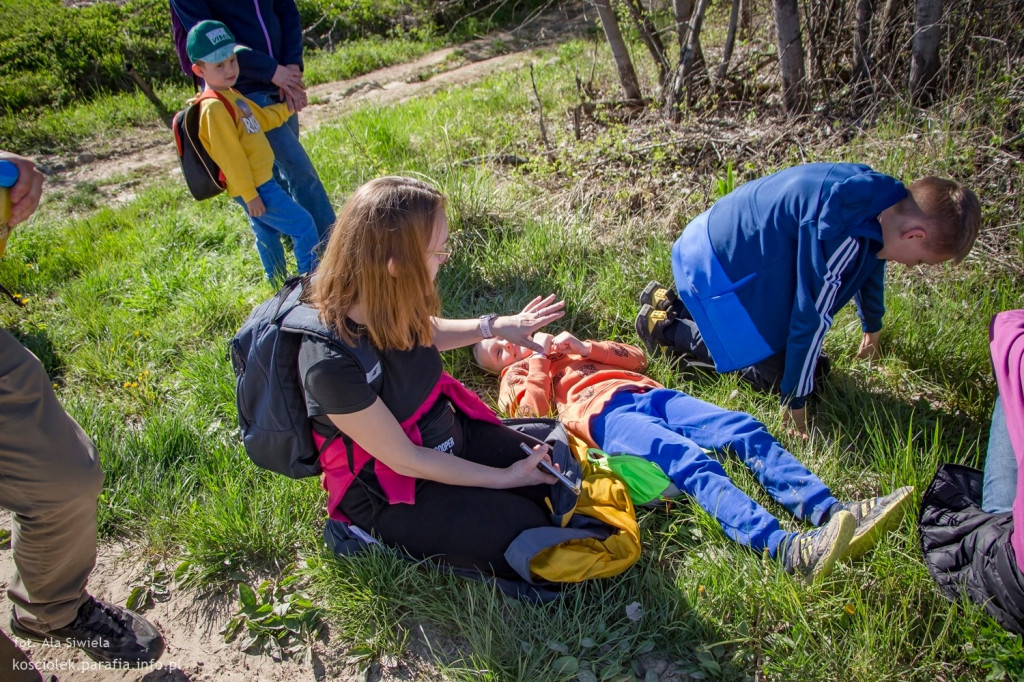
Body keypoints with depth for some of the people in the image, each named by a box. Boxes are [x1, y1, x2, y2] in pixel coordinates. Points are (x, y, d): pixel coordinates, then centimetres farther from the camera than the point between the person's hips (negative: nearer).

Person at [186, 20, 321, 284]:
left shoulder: (231, 96, 10)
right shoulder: (214, 108, -21)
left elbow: (261, 118, 25)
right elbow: (229, 157, -22)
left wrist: (286, 108, 16)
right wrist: (249, 195, -21)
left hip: (259, 181, 11)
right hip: (255, 186, -11)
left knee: (268, 234, 22)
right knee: (304, 226, -7)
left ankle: (279, 284, 38)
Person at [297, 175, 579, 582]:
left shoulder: (385, 304, -14)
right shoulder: (330, 364, -35)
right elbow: (404, 459, -24)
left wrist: (496, 327, 5)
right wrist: (506, 478, -16)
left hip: (452, 432, 7)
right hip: (390, 491, -7)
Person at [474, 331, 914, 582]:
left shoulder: (567, 346, 39)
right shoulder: (516, 377, 25)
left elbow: (636, 357, 27)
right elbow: (535, 408, -1)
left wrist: (584, 348, 14)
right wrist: (539, 355, 10)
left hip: (645, 393, 6)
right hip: (604, 413, -6)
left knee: (746, 430, -18)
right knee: (693, 464, -33)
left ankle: (826, 512, -31)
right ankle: (785, 548, -51)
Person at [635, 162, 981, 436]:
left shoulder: (881, 195, -1)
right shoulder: (841, 233, -31)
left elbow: (871, 263, 20)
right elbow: (812, 316, -25)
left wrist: (872, 327, 38)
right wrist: (795, 402, -14)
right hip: (715, 263, -9)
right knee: (773, 372, -4)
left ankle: (673, 304, 23)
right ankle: (666, 328, 4)